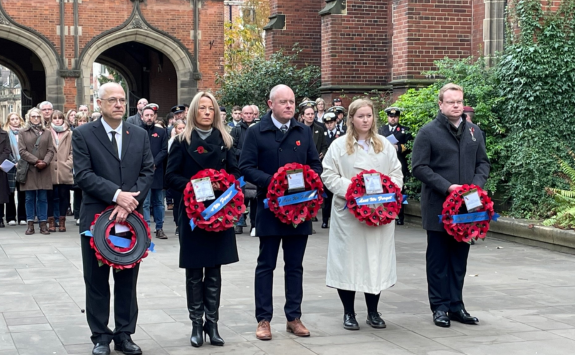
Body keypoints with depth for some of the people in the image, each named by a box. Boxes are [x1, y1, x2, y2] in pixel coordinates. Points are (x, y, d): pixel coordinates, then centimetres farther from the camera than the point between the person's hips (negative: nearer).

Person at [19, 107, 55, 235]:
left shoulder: (46, 132, 11)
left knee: (43, 198, 2)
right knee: (30, 198, 2)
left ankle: (43, 225, 4)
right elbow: (22, 151, -2)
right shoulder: (23, 133, 6)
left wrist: (45, 162, -12)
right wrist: (36, 161, -12)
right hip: (29, 169, -1)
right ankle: (30, 225, 5)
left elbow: (51, 150, 5)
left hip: (43, 170, 1)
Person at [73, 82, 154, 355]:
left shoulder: (140, 135, 9)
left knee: (127, 280, 9)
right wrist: (116, 194, -18)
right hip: (96, 217, -3)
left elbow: (148, 172, 2)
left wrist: (129, 203, -12)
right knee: (96, 281, 5)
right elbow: (83, 174, -10)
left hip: (131, 217, 3)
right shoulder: (83, 135, -1)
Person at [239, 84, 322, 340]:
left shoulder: (304, 132, 10)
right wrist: (272, 181, -22)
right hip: (270, 207, -3)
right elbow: (247, 167, -8)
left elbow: (316, 165, 11)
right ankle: (263, 319, 11)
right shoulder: (257, 132, -3)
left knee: (295, 266, 10)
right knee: (266, 265, 4)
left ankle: (294, 317, 18)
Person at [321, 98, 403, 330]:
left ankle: (373, 312, 16)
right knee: (349, 260, 0)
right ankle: (348, 313, 11)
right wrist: (350, 189, -16)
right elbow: (328, 175, -3)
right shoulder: (339, 146, 2)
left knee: (376, 259, 5)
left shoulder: (385, 146, 12)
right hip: (348, 212, -3)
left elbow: (397, 174, 11)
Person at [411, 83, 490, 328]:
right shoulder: (428, 132, -6)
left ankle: (456, 305, 19)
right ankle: (440, 307, 12)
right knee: (438, 259, 4)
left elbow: (483, 162, 15)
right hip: (438, 207, -4)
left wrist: (477, 184, -5)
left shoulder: (473, 131, 10)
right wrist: (446, 187, -18)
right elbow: (419, 167, -10)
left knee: (459, 258, 11)